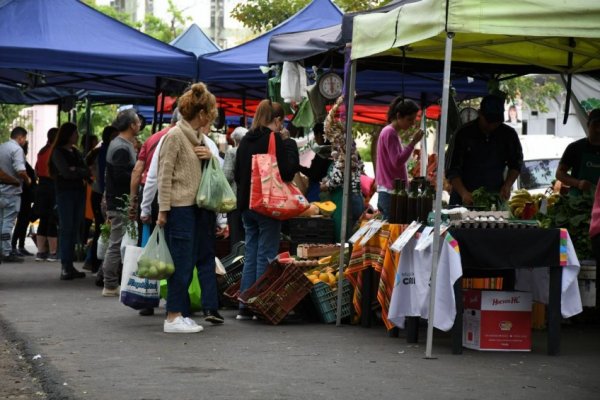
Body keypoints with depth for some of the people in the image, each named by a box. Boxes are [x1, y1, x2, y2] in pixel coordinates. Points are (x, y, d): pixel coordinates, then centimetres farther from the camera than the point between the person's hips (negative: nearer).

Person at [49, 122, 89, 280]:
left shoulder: (76, 152, 16)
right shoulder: (58, 152, -2)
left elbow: (86, 170, 5)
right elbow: (66, 172, -13)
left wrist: (76, 170, -13)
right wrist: (82, 172, -2)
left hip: (79, 192, 6)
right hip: (65, 192, -6)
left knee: (75, 229, 3)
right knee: (66, 228, -8)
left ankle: (70, 265, 5)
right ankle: (64, 267, -9)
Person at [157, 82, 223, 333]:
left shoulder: (200, 137, 16)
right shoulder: (174, 136, -9)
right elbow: (164, 175, -12)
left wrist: (210, 157, 2)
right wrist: (163, 209, -15)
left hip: (200, 206, 9)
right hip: (180, 207, -9)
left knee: (204, 256, 9)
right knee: (182, 262, -7)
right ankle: (173, 318, -2)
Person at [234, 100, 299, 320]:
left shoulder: (246, 140, 9)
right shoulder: (275, 139, -12)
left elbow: (237, 174, 14)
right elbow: (286, 173, -15)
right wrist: (292, 149, -1)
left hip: (247, 204, 7)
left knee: (251, 255, 12)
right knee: (266, 255, 0)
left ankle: (245, 306, 12)